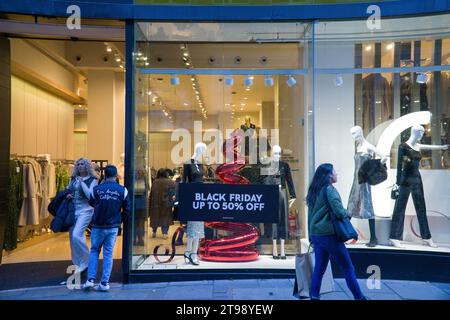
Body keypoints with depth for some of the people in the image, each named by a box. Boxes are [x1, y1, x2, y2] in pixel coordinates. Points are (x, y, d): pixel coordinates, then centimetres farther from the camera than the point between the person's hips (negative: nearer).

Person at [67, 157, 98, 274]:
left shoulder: (92, 179, -4)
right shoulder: (73, 178, 12)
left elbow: (90, 195, -15)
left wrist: (82, 183, -14)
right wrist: (67, 194, 1)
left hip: (85, 210, -6)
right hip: (72, 210, 6)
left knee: (76, 235, -20)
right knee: (72, 237, 9)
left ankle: (86, 262, -3)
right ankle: (77, 264, 24)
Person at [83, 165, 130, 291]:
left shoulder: (97, 189, -7)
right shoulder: (122, 190, -6)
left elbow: (91, 203, 10)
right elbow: (127, 210, -1)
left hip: (98, 226, 0)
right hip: (113, 227, 0)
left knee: (94, 251, 16)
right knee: (108, 254, 8)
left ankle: (91, 279, 8)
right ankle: (105, 283, 9)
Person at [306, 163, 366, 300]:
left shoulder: (315, 191, 12)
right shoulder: (329, 190, -12)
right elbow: (338, 210, -24)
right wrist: (345, 214, -2)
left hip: (316, 234, 8)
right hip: (328, 235, -8)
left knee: (319, 268, 11)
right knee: (348, 268, 5)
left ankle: (314, 296, 11)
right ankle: (359, 297, 14)